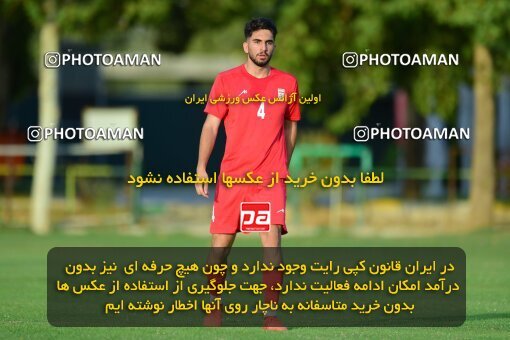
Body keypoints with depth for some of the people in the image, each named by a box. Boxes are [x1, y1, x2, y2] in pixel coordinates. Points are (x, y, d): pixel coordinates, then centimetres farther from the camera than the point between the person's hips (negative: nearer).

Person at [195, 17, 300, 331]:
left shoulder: (287, 83, 7)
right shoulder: (227, 80, 2)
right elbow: (211, 125, 0)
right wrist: (201, 167, -8)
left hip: (272, 178, 0)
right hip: (231, 176, 0)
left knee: (272, 240, -14)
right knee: (221, 244, 3)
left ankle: (271, 314, -10)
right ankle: (214, 307, 23)